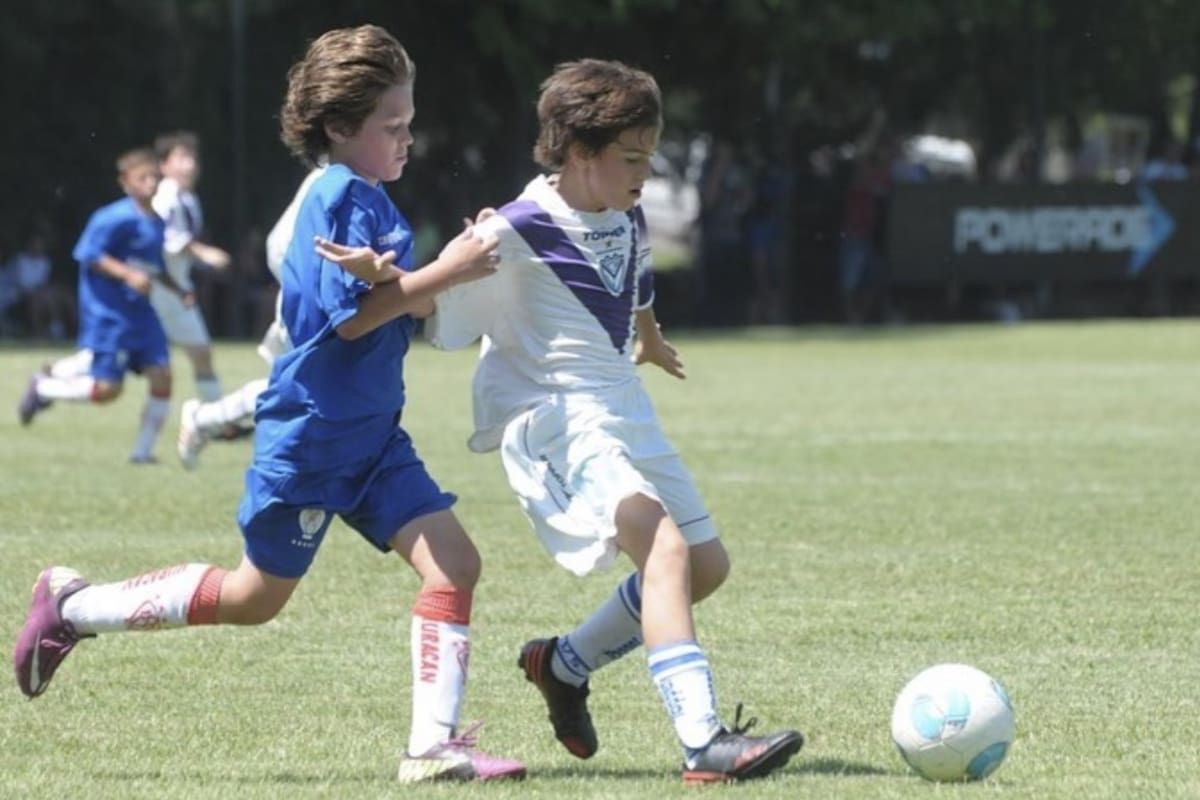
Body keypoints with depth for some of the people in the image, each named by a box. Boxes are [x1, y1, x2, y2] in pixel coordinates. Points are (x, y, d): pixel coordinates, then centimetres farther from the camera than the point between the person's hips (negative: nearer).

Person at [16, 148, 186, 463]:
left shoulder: (156, 222, 8)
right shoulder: (116, 219, -17)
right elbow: (89, 255, -17)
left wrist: (177, 289, 10)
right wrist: (127, 274, -25)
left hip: (140, 311, 8)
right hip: (108, 311, -8)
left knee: (161, 376, -3)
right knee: (107, 388, -7)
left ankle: (144, 450, 8)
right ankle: (43, 387, 18)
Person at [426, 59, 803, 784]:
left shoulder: (628, 222, 7)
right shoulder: (517, 233, -15)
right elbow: (446, 328, -12)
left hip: (625, 412, 9)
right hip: (552, 418, -9)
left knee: (707, 564, 11)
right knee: (665, 547, -27)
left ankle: (565, 664, 29)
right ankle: (704, 743, -34)